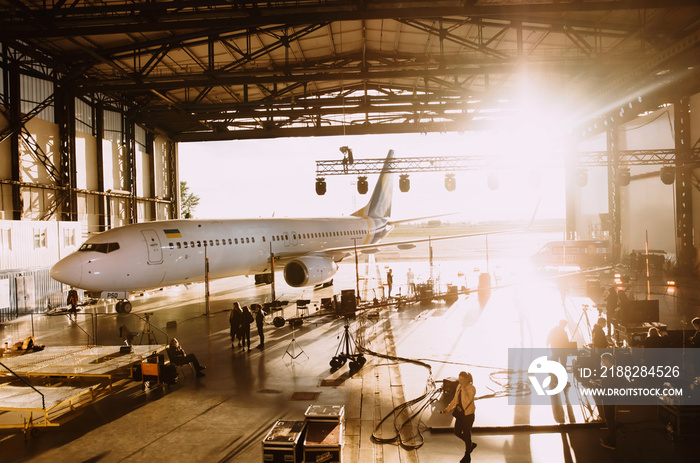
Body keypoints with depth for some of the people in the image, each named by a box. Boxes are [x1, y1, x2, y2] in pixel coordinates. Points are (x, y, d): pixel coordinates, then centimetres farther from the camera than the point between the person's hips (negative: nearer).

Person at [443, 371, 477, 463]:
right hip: (459, 413, 7)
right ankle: (471, 445, 38)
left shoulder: (472, 388, -19)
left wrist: (464, 389, -32)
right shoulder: (459, 386, 2)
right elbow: (455, 399, 13)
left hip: (468, 414, -7)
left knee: (466, 434, 7)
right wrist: (448, 408, 9)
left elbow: (467, 400, -33)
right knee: (457, 432, 12)